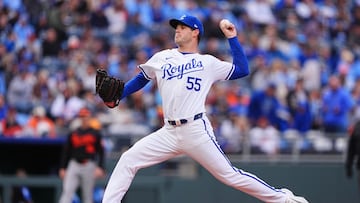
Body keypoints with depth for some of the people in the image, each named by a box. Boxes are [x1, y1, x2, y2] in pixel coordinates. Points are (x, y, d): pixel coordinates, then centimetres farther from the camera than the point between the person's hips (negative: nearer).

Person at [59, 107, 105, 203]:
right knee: (67, 191, -12)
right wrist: (62, 168, 8)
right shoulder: (73, 134, 11)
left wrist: (100, 167, -10)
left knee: (88, 195, 2)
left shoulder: (95, 134, 4)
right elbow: (66, 152, 14)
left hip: (89, 166, -2)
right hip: (74, 165, 2)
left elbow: (101, 152, 2)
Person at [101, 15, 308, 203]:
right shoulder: (161, 58, 16)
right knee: (128, 160, -7)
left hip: (196, 131, -4)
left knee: (229, 175, -6)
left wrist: (232, 37, 5)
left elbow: (242, 70, 8)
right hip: (169, 133, 4)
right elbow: (141, 79, 24)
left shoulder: (208, 62, 9)